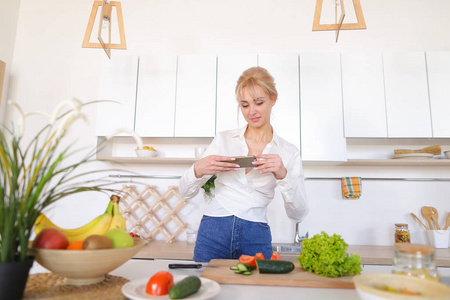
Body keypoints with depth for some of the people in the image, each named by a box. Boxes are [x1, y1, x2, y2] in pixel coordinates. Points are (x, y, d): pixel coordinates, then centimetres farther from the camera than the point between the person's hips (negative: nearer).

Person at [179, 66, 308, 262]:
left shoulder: (288, 152, 1)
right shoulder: (223, 139, 3)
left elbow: (298, 215, -3)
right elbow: (185, 192, 4)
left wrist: (283, 175, -19)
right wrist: (198, 169, -18)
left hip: (256, 241, 0)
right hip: (213, 235, 1)